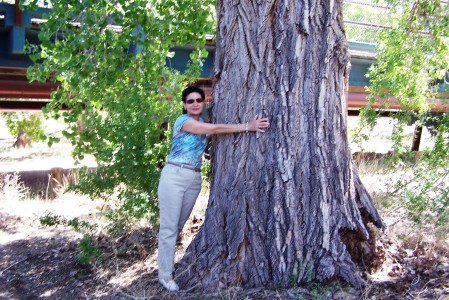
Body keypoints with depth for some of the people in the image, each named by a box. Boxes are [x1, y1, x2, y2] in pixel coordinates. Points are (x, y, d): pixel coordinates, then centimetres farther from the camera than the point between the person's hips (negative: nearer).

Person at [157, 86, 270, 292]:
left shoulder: (204, 123, 15)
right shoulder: (183, 121, -11)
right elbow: (214, 130, -20)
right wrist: (247, 127, -23)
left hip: (194, 179, 7)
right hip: (174, 176, -7)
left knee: (179, 225, 13)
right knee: (169, 226, -4)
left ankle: (168, 265, 27)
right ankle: (165, 275, 4)